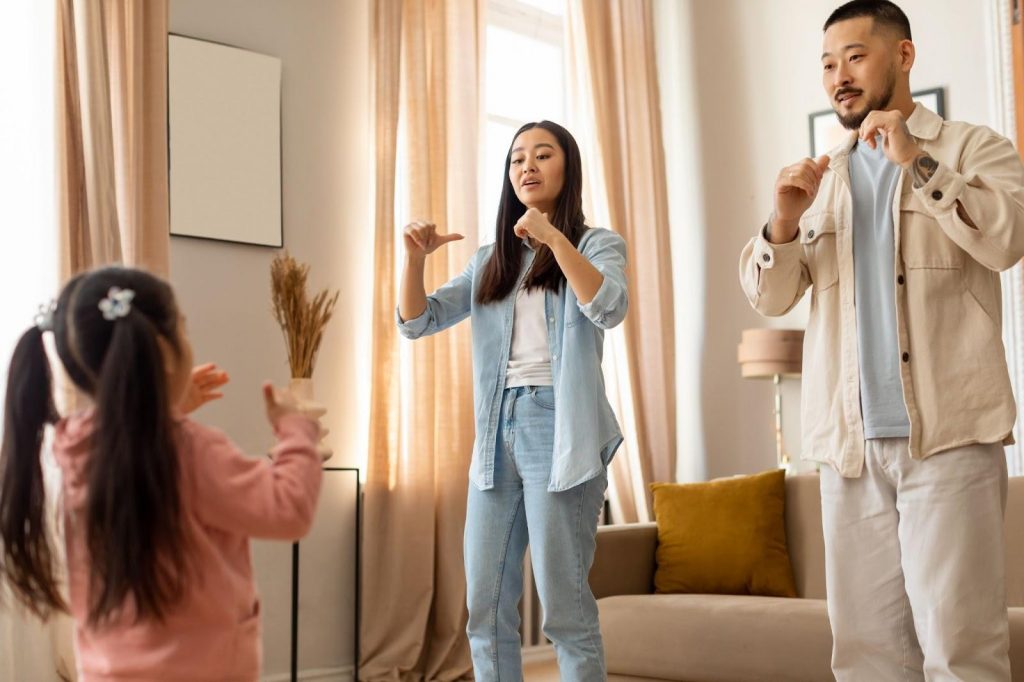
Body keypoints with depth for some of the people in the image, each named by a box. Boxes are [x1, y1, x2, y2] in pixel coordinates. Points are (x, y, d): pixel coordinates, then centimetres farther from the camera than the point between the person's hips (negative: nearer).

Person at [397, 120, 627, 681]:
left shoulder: (597, 244, 6)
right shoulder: (490, 261, 19)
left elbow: (609, 309, -15)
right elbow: (417, 322, 11)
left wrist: (555, 238, -25)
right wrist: (415, 260, -7)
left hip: (560, 429, -5)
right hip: (497, 431, 5)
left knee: (564, 607, -5)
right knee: (485, 609, 5)